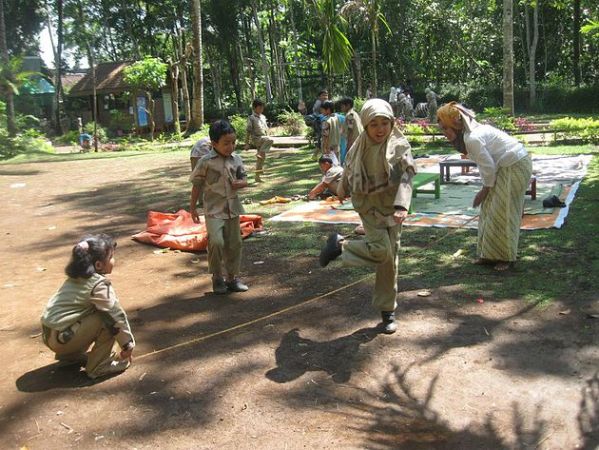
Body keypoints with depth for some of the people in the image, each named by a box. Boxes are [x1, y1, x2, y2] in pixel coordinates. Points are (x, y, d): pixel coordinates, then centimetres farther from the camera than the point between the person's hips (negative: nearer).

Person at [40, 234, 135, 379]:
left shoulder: (76, 277, 10)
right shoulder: (100, 285, -16)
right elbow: (117, 315, -11)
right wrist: (128, 345, 3)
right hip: (62, 338, -9)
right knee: (109, 319, -13)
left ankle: (71, 355, 25)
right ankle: (98, 366, -3)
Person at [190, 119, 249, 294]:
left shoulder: (236, 159, 3)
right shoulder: (206, 162, -9)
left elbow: (244, 179, 10)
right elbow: (197, 185, -2)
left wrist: (240, 183, -14)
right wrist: (193, 208, 0)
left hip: (233, 208, 5)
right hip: (214, 210, -5)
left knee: (234, 244, 9)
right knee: (216, 242, -19)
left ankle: (232, 278, 24)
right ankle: (217, 277, 2)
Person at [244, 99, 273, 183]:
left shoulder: (263, 117, 13)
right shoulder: (251, 118, -9)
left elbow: (266, 129, 21)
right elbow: (248, 131, -10)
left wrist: (267, 136, 20)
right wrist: (247, 143, -11)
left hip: (264, 139, 7)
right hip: (256, 139, -7)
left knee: (261, 158, 6)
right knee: (270, 140, -32)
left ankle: (257, 176, 13)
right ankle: (260, 153, -22)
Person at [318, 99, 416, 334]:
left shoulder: (400, 146, -12)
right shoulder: (360, 147, -5)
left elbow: (406, 177, -24)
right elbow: (349, 169, 15)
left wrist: (401, 206, -39)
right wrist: (342, 189, 32)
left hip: (392, 208, 1)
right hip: (369, 206, -1)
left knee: (390, 258, 6)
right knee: (380, 250, -20)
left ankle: (387, 311, 19)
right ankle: (340, 245, 5)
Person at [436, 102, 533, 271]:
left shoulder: (473, 138, -26)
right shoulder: (470, 133, 4)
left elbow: (488, 167, -21)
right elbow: (486, 164, 10)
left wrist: (485, 190, -8)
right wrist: (485, 189, 7)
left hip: (515, 167, -10)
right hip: (505, 166, 10)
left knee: (503, 213, -3)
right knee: (490, 209, 12)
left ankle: (506, 258, 10)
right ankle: (491, 254, 20)